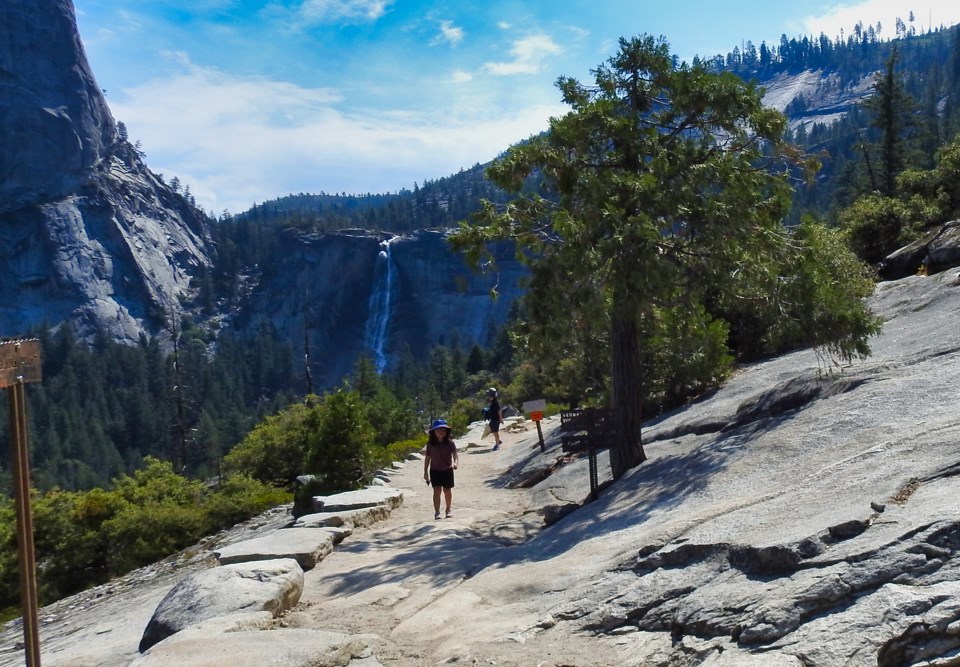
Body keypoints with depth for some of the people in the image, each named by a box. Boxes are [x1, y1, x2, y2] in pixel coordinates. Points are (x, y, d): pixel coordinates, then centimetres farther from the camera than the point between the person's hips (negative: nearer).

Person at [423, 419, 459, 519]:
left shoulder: (450, 443, -9)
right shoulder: (430, 444, -5)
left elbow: (455, 454, -18)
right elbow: (427, 457, 2)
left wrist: (455, 463, -39)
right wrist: (425, 471, 3)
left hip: (447, 470, 0)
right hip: (435, 470, 0)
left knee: (447, 491, 12)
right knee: (437, 490, -9)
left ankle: (448, 510, 31)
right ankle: (437, 512, -4)